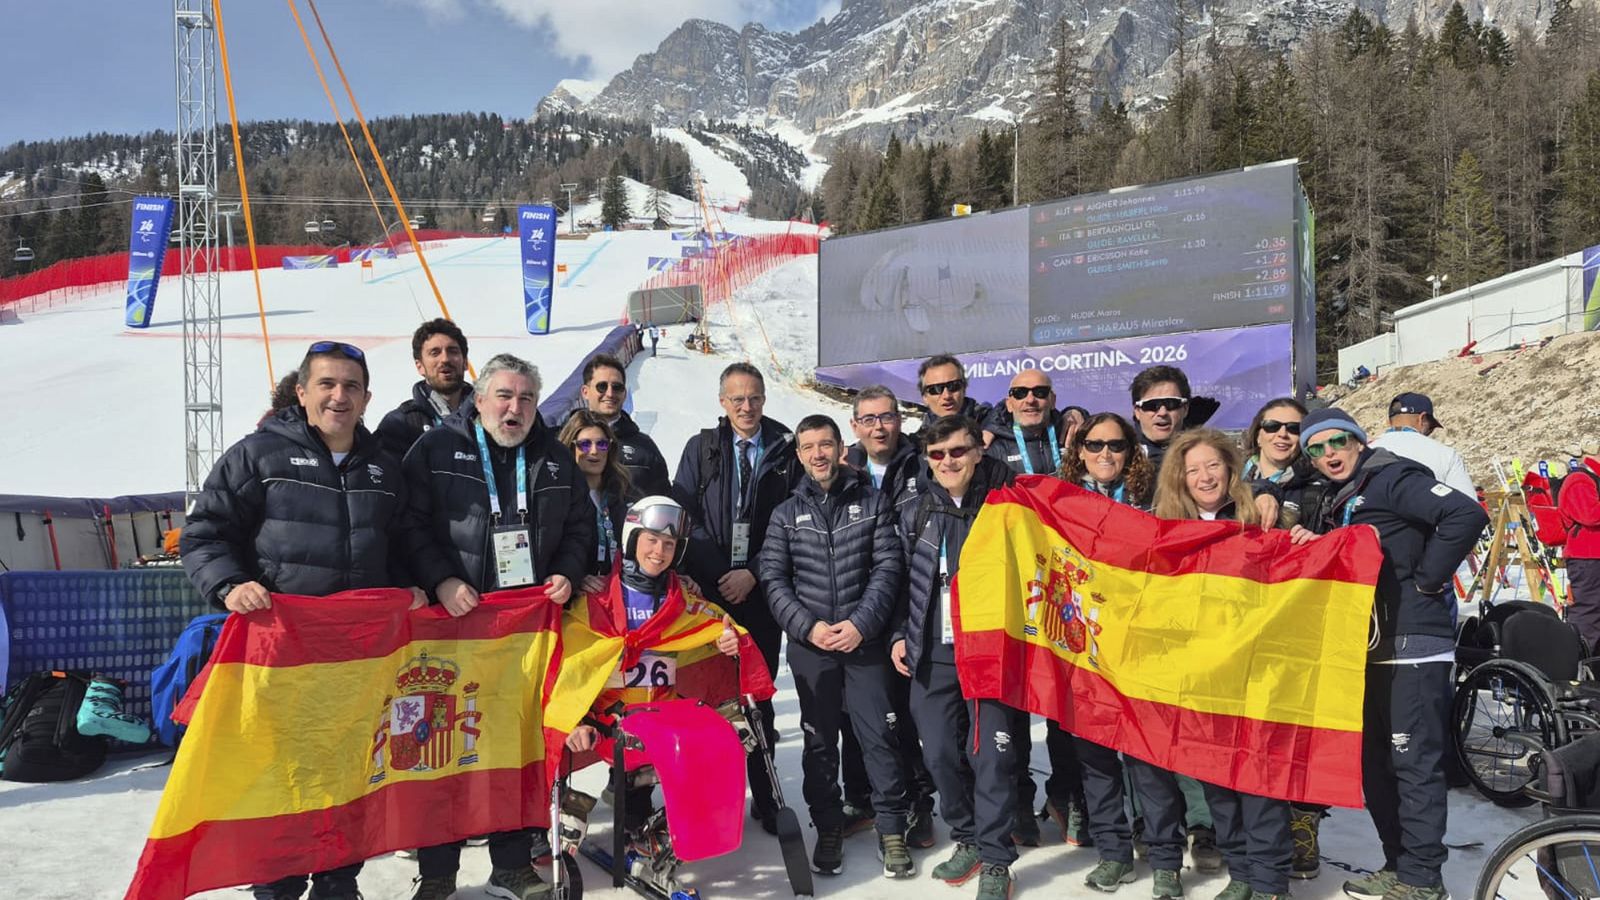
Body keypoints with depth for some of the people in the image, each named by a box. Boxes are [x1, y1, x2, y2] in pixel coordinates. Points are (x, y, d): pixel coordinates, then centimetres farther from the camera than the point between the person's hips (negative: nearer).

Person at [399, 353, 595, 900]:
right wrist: (441, 579, -17)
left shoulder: (556, 460, 12)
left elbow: (579, 527, 17)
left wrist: (567, 573, 1)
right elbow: (412, 525, -6)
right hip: (456, 620, -3)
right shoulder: (436, 449, 0)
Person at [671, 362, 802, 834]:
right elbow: (683, 518, 2)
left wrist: (753, 573, -8)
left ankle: (765, 796, 15)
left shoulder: (786, 452, 4)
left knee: (759, 692, 4)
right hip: (709, 591, 1)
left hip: (761, 590, -1)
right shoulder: (701, 449, 8)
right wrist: (716, 574, -9)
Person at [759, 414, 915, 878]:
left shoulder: (873, 502, 3)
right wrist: (808, 627, -10)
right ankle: (828, 829, 22)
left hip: (864, 640, -1)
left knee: (878, 734, 0)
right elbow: (774, 580, 2)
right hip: (809, 644, 1)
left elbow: (887, 569, -2)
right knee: (820, 740, 9)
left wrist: (860, 624, -12)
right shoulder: (786, 514, 6)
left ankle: (892, 831, 12)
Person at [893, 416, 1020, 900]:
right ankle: (967, 840, 28)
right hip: (931, 656, 4)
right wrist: (900, 635, 8)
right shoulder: (914, 514, 8)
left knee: (991, 755, -2)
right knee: (940, 753, 8)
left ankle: (995, 860, 12)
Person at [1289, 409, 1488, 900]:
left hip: (1411, 646, -9)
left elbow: (1467, 515, -22)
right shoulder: (1333, 502, 17)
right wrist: (1309, 540, 0)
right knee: (1375, 764, 14)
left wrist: (1426, 580, -17)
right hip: (1367, 649, 9)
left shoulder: (1393, 478, -10)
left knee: (1415, 765, -3)